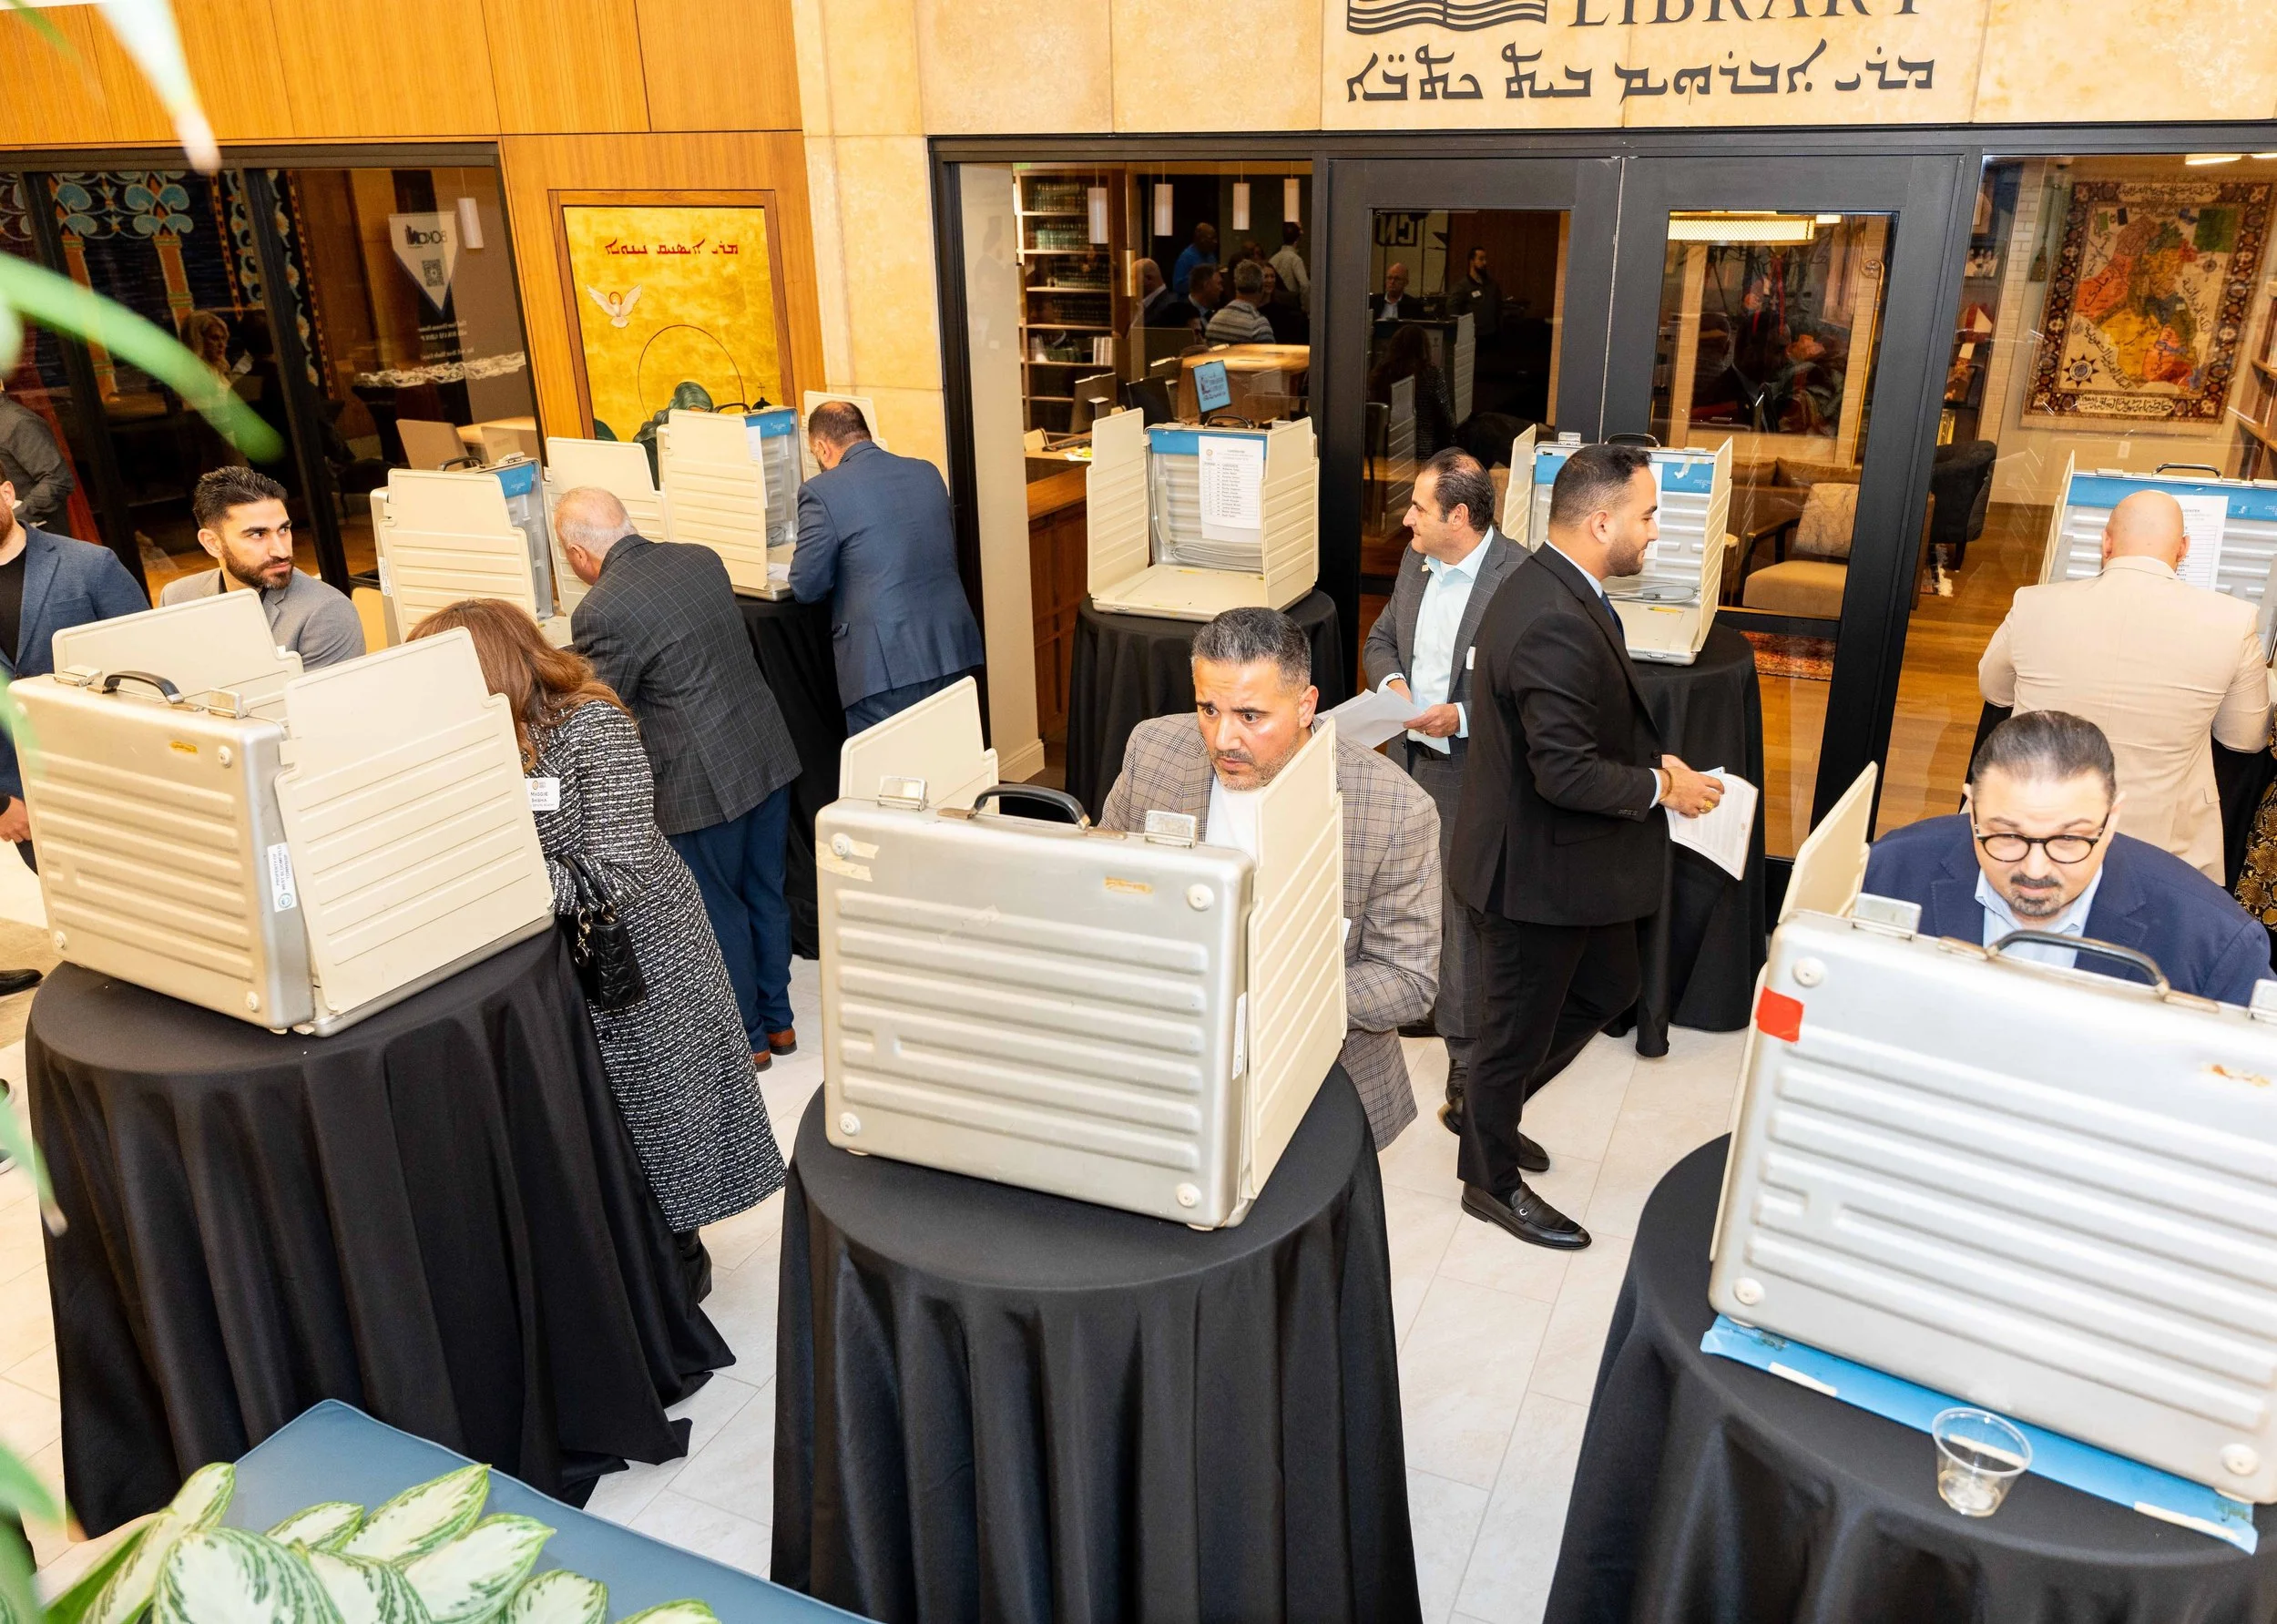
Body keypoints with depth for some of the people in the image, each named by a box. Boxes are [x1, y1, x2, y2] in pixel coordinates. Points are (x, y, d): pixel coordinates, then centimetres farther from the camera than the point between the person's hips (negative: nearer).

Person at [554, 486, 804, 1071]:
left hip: (703, 782, -7)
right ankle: (777, 1017, 34)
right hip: (768, 754, 7)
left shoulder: (600, 613, -17)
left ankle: (746, 1038, 27)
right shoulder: (702, 558, 4)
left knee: (719, 912, 11)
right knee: (766, 895, 19)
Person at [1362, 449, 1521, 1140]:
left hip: (1473, 777, -7)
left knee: (1466, 921, 1)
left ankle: (1469, 1065, 14)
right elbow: (1380, 638, 17)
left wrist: (1462, 717, -25)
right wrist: (1391, 681, -5)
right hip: (1411, 762, 7)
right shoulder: (1415, 561, 6)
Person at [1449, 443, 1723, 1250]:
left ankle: (1487, 1109, 42)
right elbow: (1566, 773, -31)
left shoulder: (1550, 587, 3)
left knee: (1607, 987, 25)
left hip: (1562, 856, 10)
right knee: (1520, 1025, 10)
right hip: (1537, 868, -10)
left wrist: (1651, 760, 2)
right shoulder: (1557, 625, -30)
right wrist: (1660, 787, -16)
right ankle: (1492, 1180, 33)